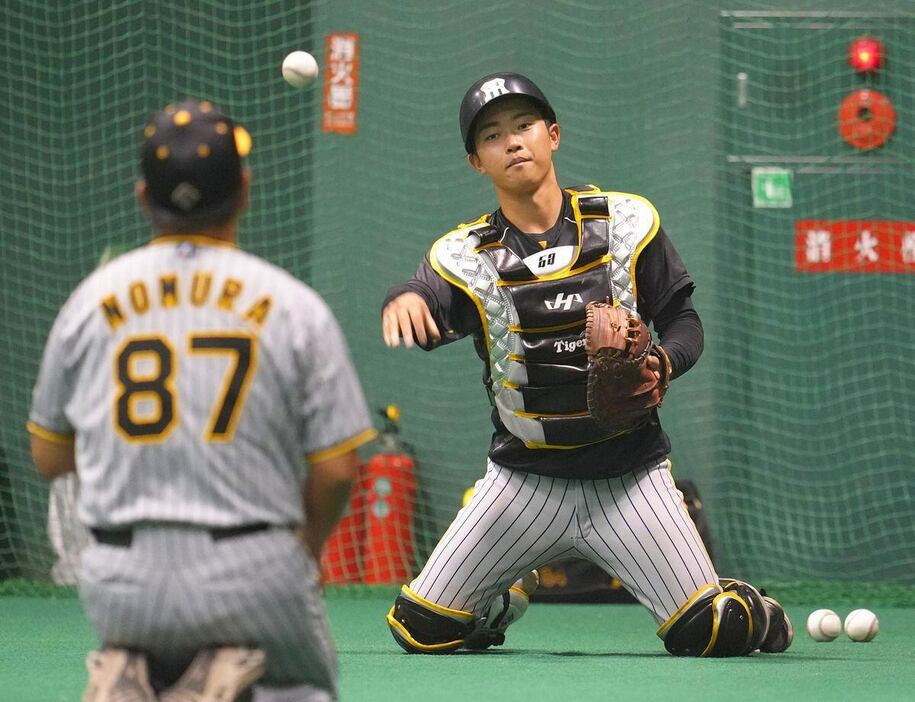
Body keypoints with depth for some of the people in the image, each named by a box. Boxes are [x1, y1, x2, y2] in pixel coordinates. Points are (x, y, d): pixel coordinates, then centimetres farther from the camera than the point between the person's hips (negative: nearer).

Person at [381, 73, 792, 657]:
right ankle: (510, 595, 30)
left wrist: (660, 367, -19)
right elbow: (428, 311, -25)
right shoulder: (466, 254, -4)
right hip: (525, 476, 1)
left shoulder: (626, 222, -1)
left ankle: (754, 613, 26)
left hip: (629, 475, -1)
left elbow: (683, 320, 4)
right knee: (422, 631, -4)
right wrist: (403, 301, -50)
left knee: (711, 633, -13)